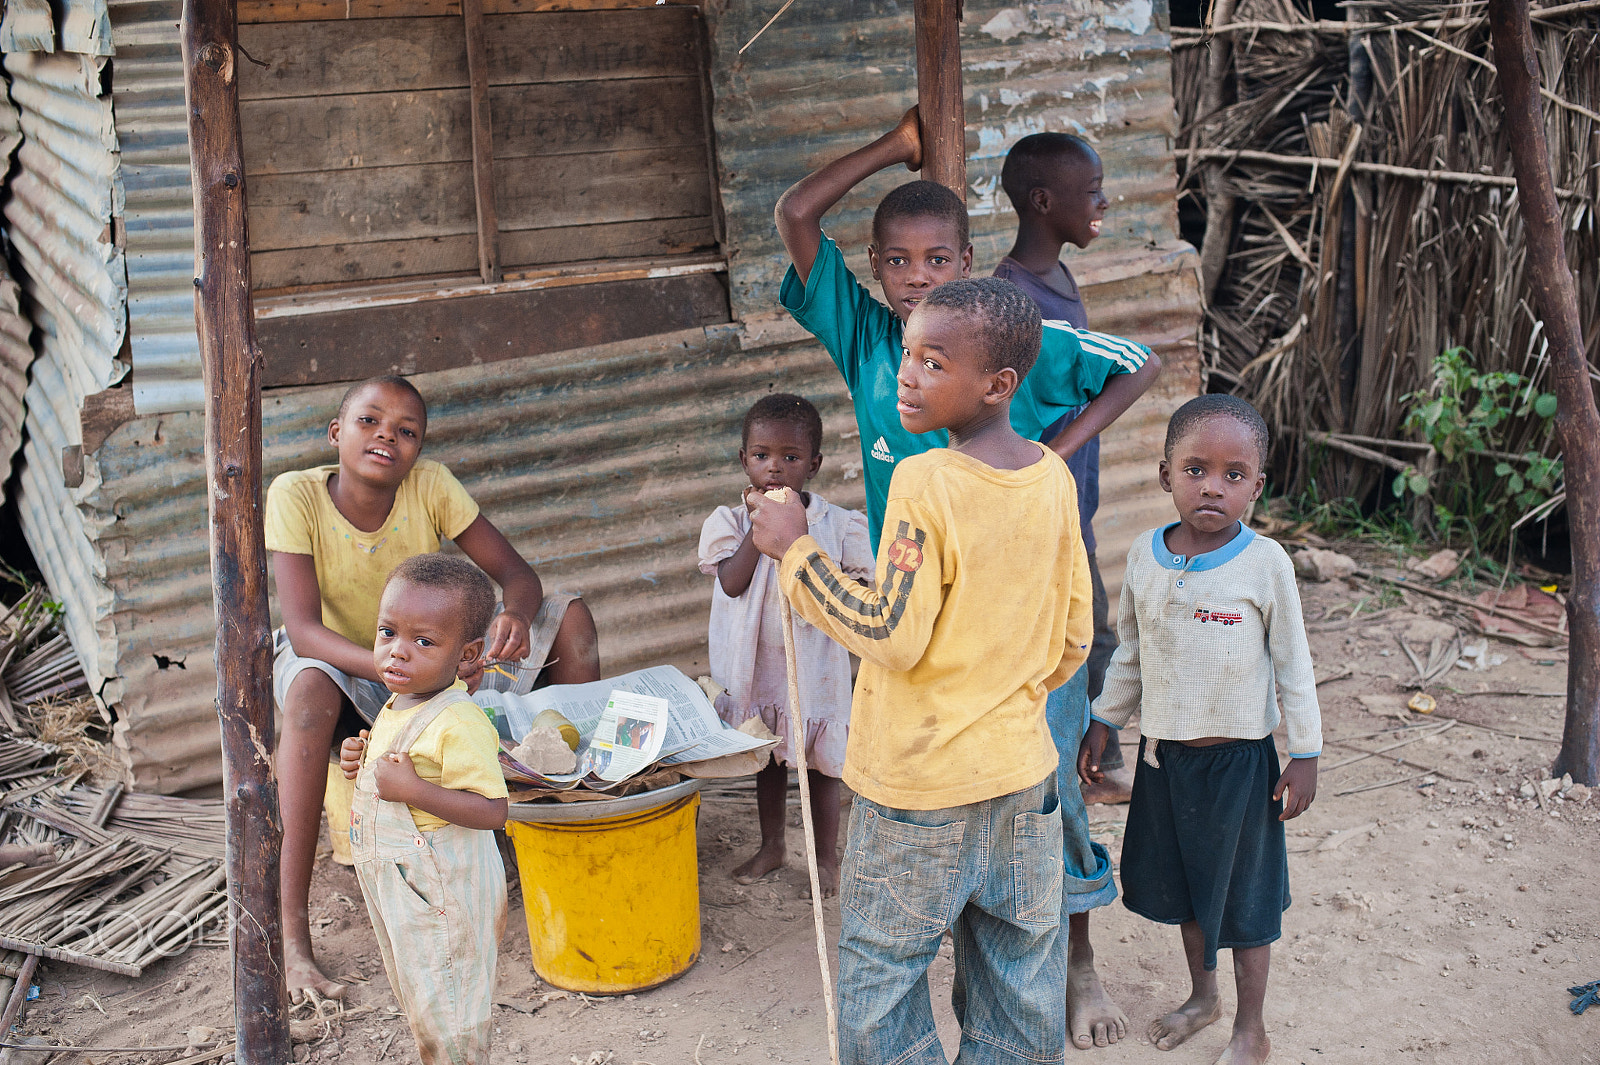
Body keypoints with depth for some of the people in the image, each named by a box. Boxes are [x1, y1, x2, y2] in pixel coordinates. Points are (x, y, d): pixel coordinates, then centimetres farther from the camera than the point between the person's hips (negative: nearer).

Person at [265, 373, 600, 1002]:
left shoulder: (430, 484, -16)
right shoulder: (297, 496, -22)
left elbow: (518, 576, -13)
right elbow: (303, 629, -31)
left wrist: (516, 614, -39)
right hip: (343, 669, -3)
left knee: (571, 617, -14)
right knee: (310, 690, -40)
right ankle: (291, 934, -36)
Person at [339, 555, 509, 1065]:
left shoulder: (459, 724, -26)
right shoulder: (397, 707, 4)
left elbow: (492, 810, -30)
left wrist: (411, 788, -33)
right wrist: (365, 763, 1)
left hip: (441, 897, -9)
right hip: (397, 888, 10)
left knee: (449, 1023, 5)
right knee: (419, 1008, 25)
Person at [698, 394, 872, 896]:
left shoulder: (837, 524, -8)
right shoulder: (731, 521, -6)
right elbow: (732, 583, -19)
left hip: (813, 663, -2)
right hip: (754, 665, 2)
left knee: (820, 763, 10)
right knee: (767, 760, 20)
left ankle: (827, 857, 28)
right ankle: (771, 846, 39)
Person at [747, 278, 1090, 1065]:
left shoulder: (924, 482, -21)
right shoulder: (1054, 478, -1)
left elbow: (893, 638, -22)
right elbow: (1073, 639, 6)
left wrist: (795, 550, -14)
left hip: (920, 787, -6)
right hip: (1024, 771, 7)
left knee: (879, 970, 10)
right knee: (1020, 968, 19)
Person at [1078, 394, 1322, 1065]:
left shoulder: (1265, 564, -13)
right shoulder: (1146, 557, -3)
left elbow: (1293, 664, -6)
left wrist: (1305, 755, -4)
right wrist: (1103, 723, 13)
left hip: (1239, 757, -4)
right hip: (1163, 751, 4)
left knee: (1243, 891, 9)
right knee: (1184, 882, 19)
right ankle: (1202, 996, 41)